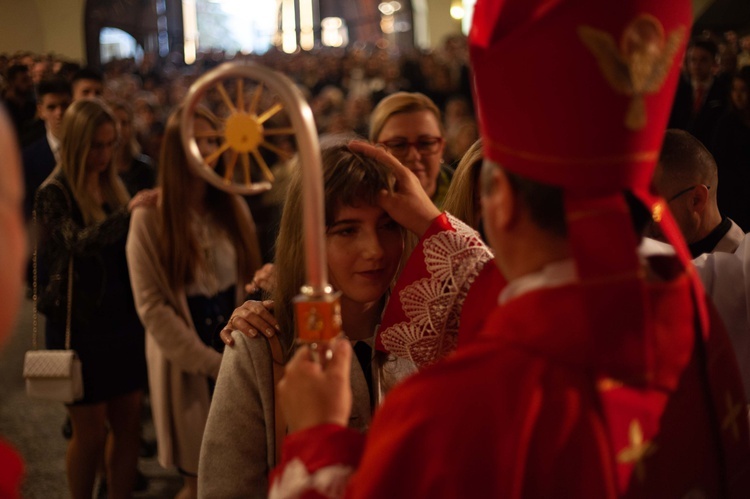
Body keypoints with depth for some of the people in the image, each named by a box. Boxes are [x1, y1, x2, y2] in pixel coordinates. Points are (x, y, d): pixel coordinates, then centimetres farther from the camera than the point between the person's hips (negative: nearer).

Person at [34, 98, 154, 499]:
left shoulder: (112, 187, 8)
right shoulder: (54, 194, -10)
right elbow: (79, 242, -29)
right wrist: (128, 212, -40)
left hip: (122, 320, 6)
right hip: (78, 326, -5)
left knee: (128, 425, 8)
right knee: (91, 433, 4)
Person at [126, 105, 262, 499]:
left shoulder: (235, 209, 7)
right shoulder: (150, 220, -7)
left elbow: (250, 282, 9)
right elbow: (151, 307, -10)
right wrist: (209, 363, -14)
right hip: (185, 363, -4)